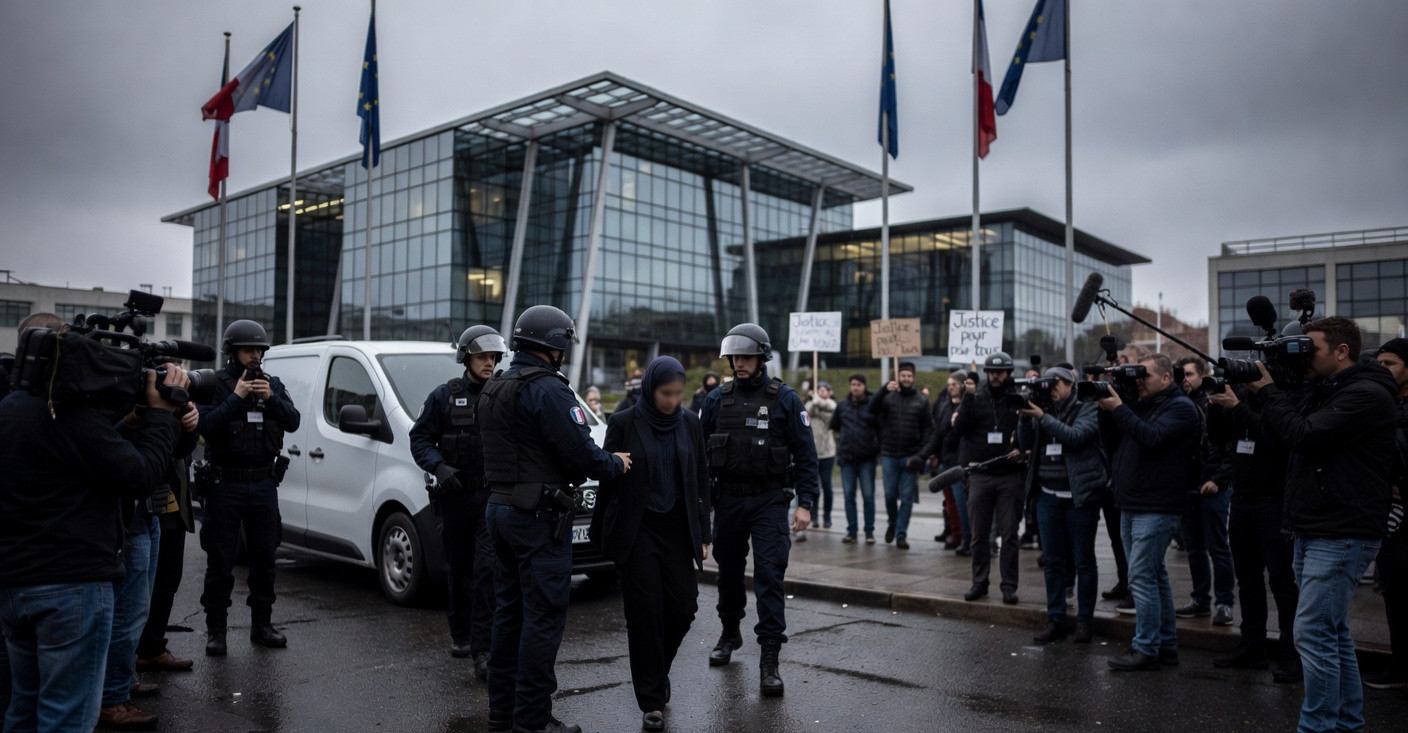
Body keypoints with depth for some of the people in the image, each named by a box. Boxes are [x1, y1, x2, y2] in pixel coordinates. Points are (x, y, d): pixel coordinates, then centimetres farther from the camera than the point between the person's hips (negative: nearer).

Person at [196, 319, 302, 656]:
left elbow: (293, 422, -1)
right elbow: (206, 426, -15)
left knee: (264, 557, 9)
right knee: (220, 561, 2)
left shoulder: (273, 384, 9)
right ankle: (216, 630, 12)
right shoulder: (216, 384, -3)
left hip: (263, 483, 4)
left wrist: (271, 398, -15)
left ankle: (262, 625, 20)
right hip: (225, 484, -4)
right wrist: (237, 396, -20)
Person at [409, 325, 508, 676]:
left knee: (488, 569, -12)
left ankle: (482, 649, -10)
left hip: (493, 496, -1)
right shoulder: (444, 396, 3)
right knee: (459, 570, 13)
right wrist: (438, 466, -14)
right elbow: (420, 438, 3)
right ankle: (460, 635, 31)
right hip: (455, 494, 1)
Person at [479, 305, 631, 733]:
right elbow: (580, 452, -20)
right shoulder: (548, 389, -16)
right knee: (543, 616, -2)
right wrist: (616, 465, -1)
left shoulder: (493, 389, 14)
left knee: (509, 611, 15)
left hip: (501, 508, 9)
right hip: (539, 517, -9)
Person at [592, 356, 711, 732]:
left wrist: (703, 535, 5)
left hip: (677, 528, 3)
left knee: (683, 607, 0)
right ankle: (652, 701, 11)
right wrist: (600, 534, 2)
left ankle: (656, 669, 29)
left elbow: (701, 481, 7)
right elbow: (608, 479, -1)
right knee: (645, 613, -1)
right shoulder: (624, 423, -6)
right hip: (636, 530, -3)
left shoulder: (690, 423, 3)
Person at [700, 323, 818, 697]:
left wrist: (805, 502, -10)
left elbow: (805, 453, -4)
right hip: (728, 498, 4)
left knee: (769, 575, -9)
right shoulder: (717, 399, 4)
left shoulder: (784, 399, -4)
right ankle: (730, 633, 38)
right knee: (729, 571, 16)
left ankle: (769, 659, -5)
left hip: (769, 500, -3)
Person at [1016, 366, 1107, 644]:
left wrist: (1042, 417, -21)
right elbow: (1025, 443, 5)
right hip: (1048, 496, 5)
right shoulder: (1045, 411, 11)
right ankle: (1055, 620, 14)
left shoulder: (1088, 410, -3)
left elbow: (1075, 436, -20)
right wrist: (1024, 417, -9)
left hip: (1080, 495, -5)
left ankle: (1084, 620, 14)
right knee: (1053, 561, 7)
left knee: (1084, 561, 4)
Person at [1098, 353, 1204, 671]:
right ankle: (1166, 645, 22)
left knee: (1142, 576, -9)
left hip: (1156, 509, -9)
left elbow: (1152, 437, -23)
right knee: (1155, 576, 14)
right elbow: (1111, 439, 14)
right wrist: (1106, 408, 0)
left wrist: (1118, 408, -18)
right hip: (1131, 506, 9)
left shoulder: (1181, 407, -7)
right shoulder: (1142, 406, 18)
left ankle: (1146, 648, -3)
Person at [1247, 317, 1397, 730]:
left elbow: (1304, 435, -21)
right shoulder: (1325, 393, 16)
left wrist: (1268, 392, -9)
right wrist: (1264, 395, 3)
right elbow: (1285, 435, 16)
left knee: (1313, 634, -10)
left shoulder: (1367, 395, -14)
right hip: (1313, 531, 10)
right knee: (1332, 634, 15)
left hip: (1341, 536, -10)